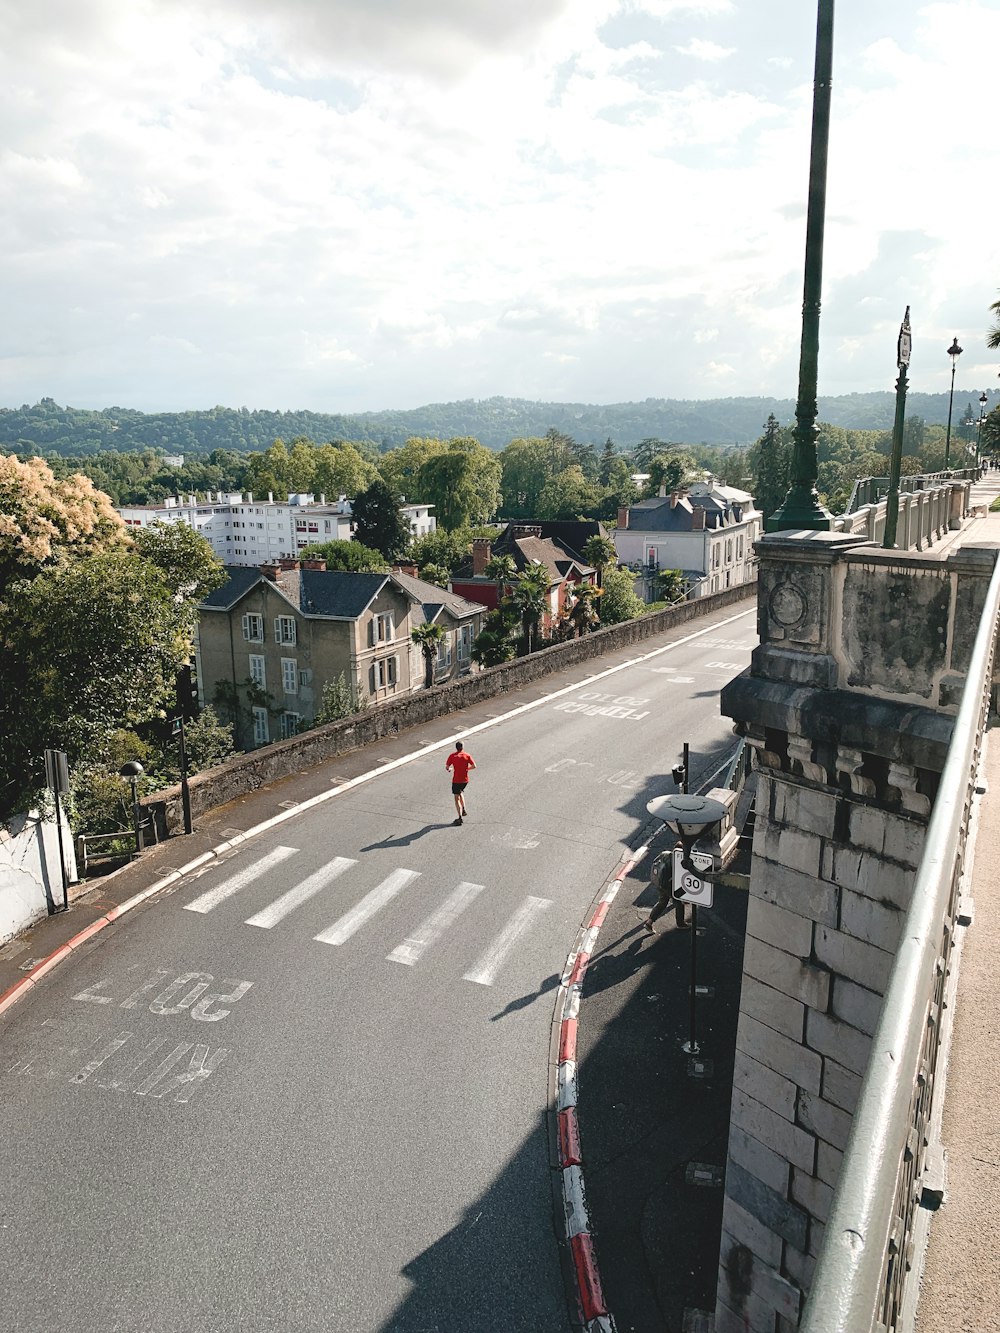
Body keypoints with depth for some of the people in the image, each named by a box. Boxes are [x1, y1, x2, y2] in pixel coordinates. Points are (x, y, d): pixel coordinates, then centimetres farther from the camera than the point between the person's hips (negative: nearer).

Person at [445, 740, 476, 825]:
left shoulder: (452, 756, -6)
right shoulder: (467, 755, -2)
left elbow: (447, 767, -6)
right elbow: (474, 766, -5)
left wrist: (450, 769, 17)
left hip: (456, 780, -3)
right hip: (465, 780, 3)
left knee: (457, 798, 2)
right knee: (460, 792, 30)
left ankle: (460, 818, -3)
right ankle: (463, 810, 21)